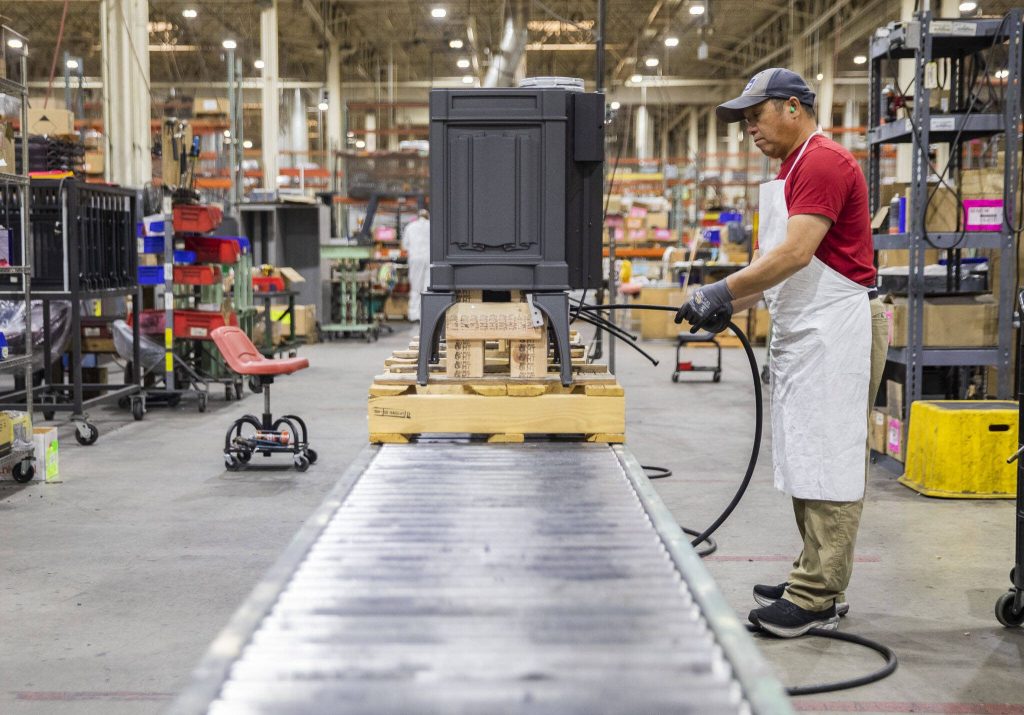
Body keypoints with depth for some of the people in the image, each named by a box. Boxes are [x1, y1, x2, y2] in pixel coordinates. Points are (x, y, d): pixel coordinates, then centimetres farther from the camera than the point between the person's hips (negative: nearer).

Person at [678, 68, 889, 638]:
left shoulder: (823, 163, -13)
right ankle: (819, 582, 22)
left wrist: (724, 291, -16)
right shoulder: (798, 168, 20)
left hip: (837, 328, -10)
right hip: (805, 331, 11)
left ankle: (817, 600, -1)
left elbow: (795, 253, -21)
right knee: (809, 461, 13)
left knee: (827, 462, -6)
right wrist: (732, 305, 7)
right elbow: (777, 260, 19)